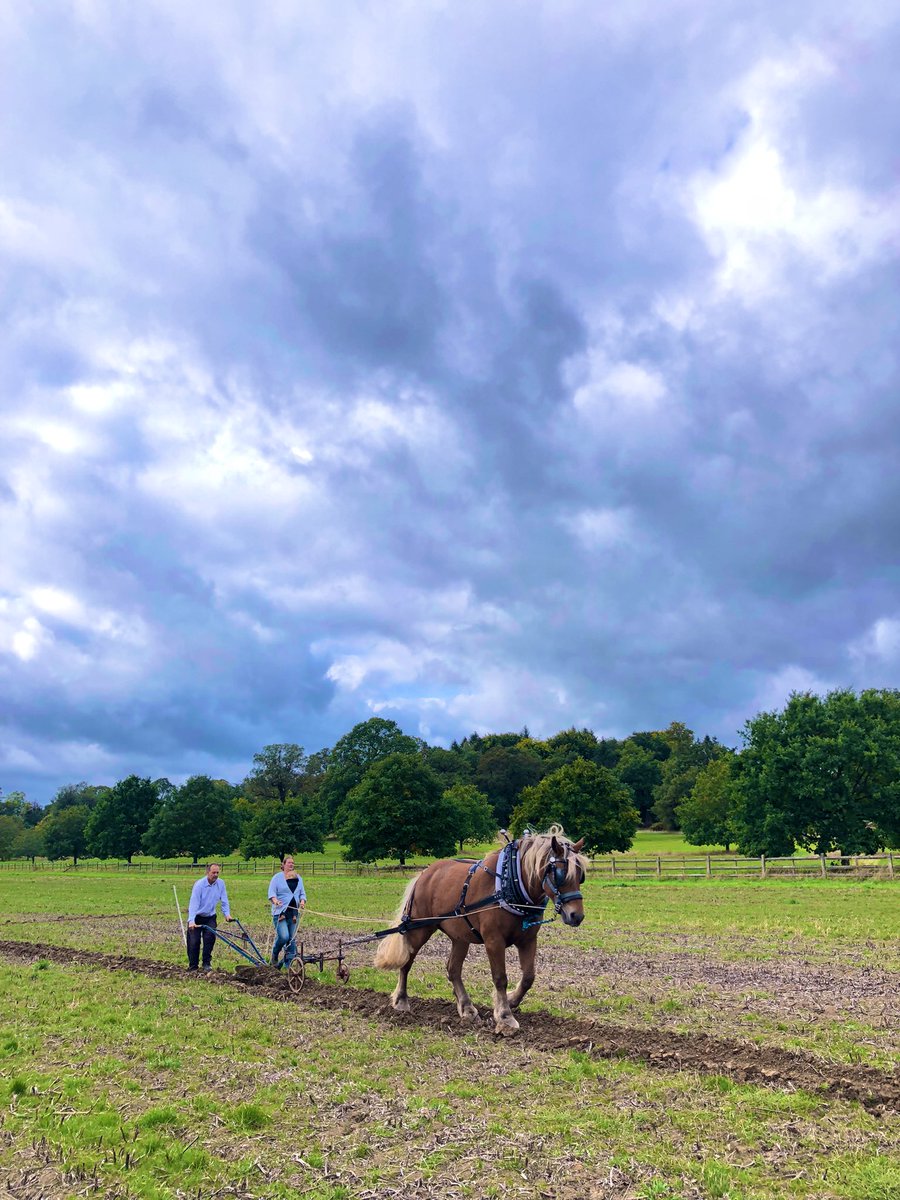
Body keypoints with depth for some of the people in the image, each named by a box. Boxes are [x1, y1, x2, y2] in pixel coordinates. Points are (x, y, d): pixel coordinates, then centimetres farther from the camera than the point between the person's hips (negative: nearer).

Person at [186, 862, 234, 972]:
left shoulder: (221, 883, -7)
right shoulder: (199, 884, -21)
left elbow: (224, 900, -2)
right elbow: (194, 903, -28)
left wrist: (227, 914, -16)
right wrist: (191, 921, -37)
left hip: (210, 917, 3)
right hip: (196, 917, -3)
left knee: (210, 937, -14)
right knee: (194, 941, -5)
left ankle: (207, 963, -1)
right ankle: (193, 966, 11)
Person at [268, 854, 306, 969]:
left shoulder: (298, 878, 16)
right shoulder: (277, 877, 1)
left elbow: (302, 893, 16)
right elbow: (271, 892, -7)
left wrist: (302, 901, -5)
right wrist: (275, 900, -27)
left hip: (294, 912, 5)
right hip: (280, 912, -5)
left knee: (291, 938, 4)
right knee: (283, 936, -18)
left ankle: (288, 964, 14)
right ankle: (274, 956, 9)